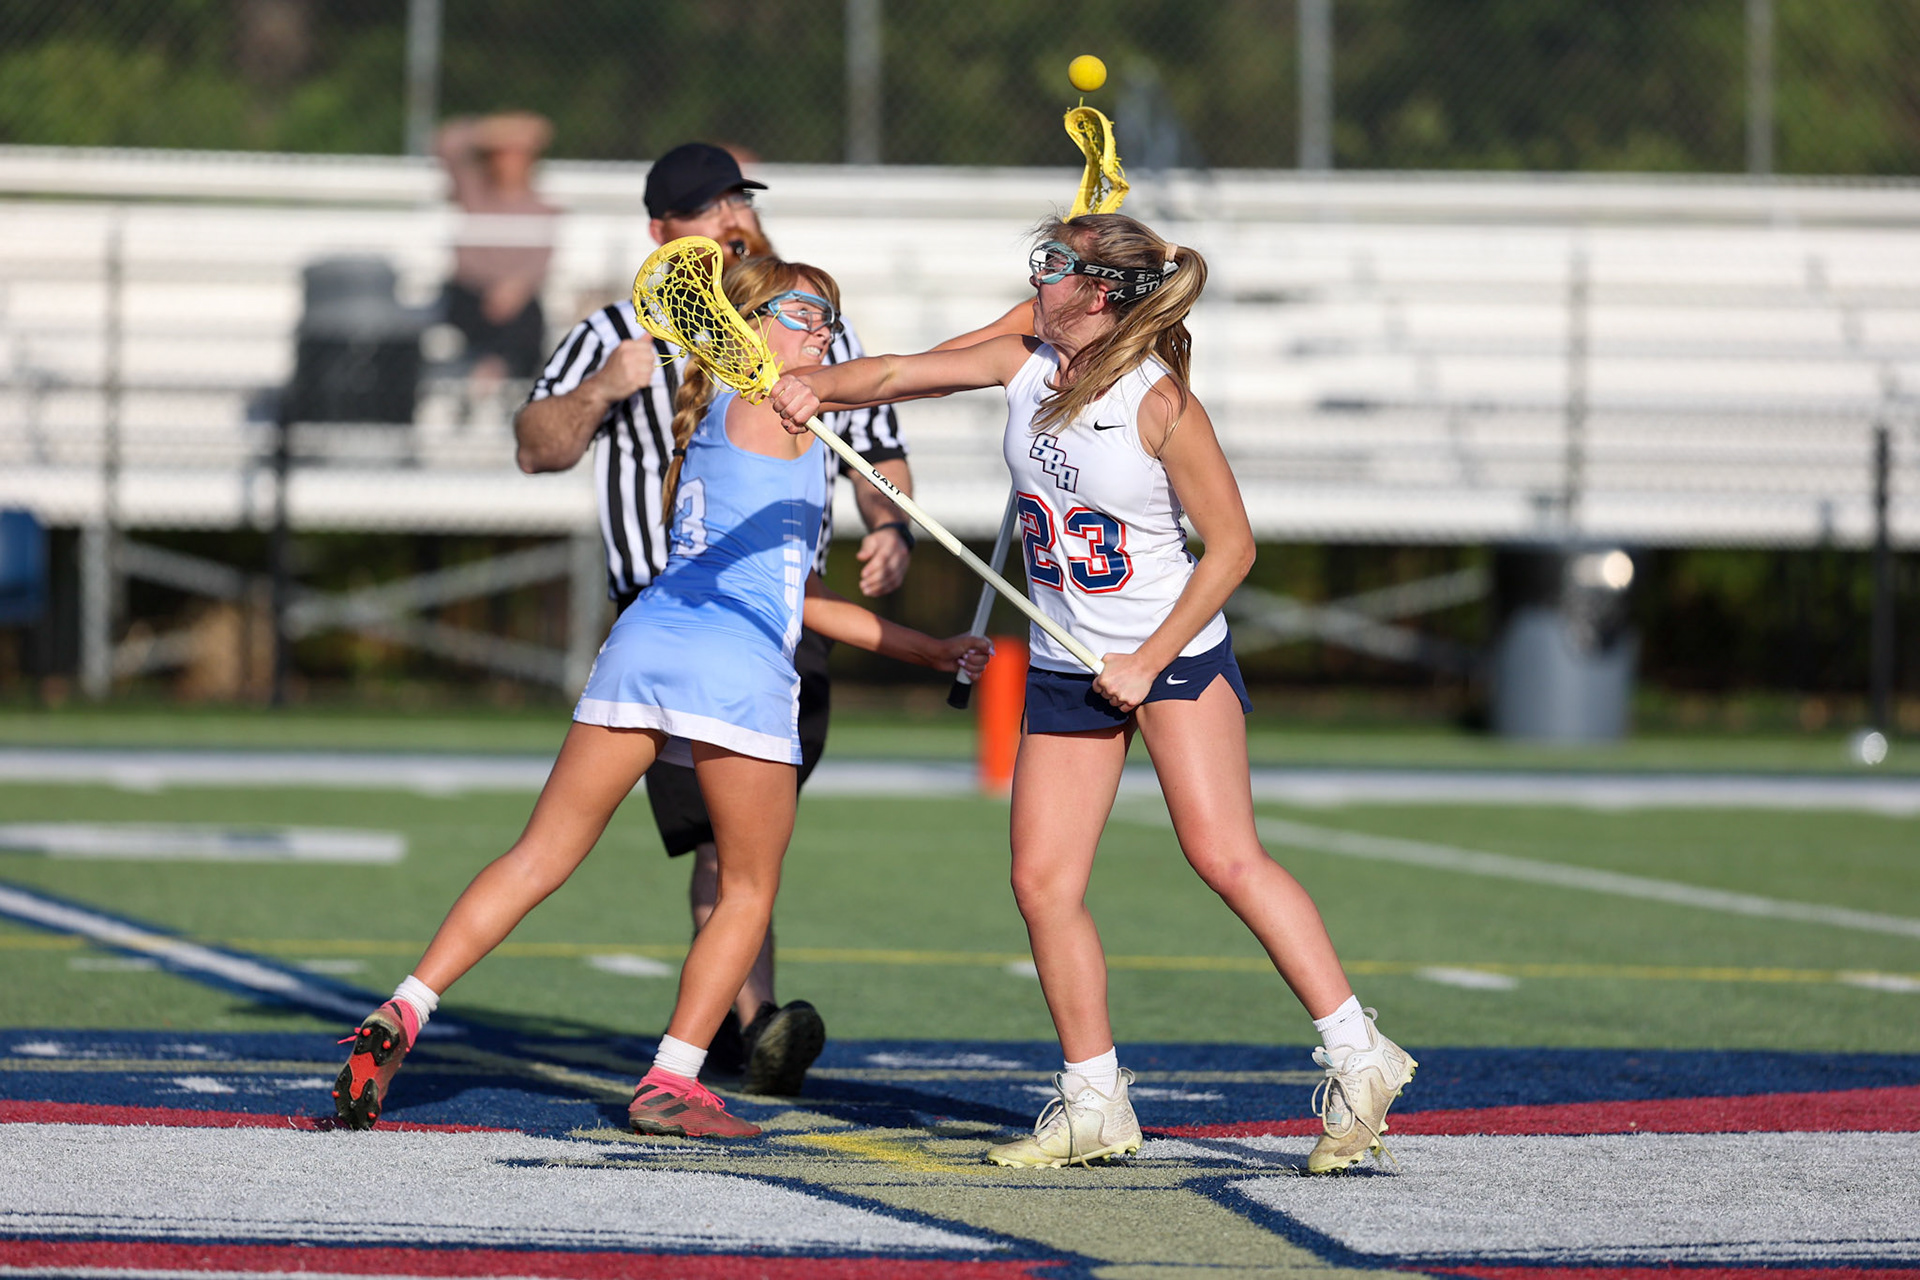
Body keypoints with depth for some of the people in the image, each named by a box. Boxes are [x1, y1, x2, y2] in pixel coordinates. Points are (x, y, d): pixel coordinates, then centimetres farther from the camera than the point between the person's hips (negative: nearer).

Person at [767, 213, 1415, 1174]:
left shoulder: (1158, 402, -17)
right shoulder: (1024, 365, 1)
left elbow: (1231, 546, -14)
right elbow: (901, 374, 6)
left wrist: (1149, 663, -17)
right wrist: (817, 385, -15)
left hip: (1175, 653, -6)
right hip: (1065, 666, 6)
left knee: (1224, 856, -17)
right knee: (1042, 880, -1)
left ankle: (1356, 1057, -10)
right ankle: (1095, 1106, 9)